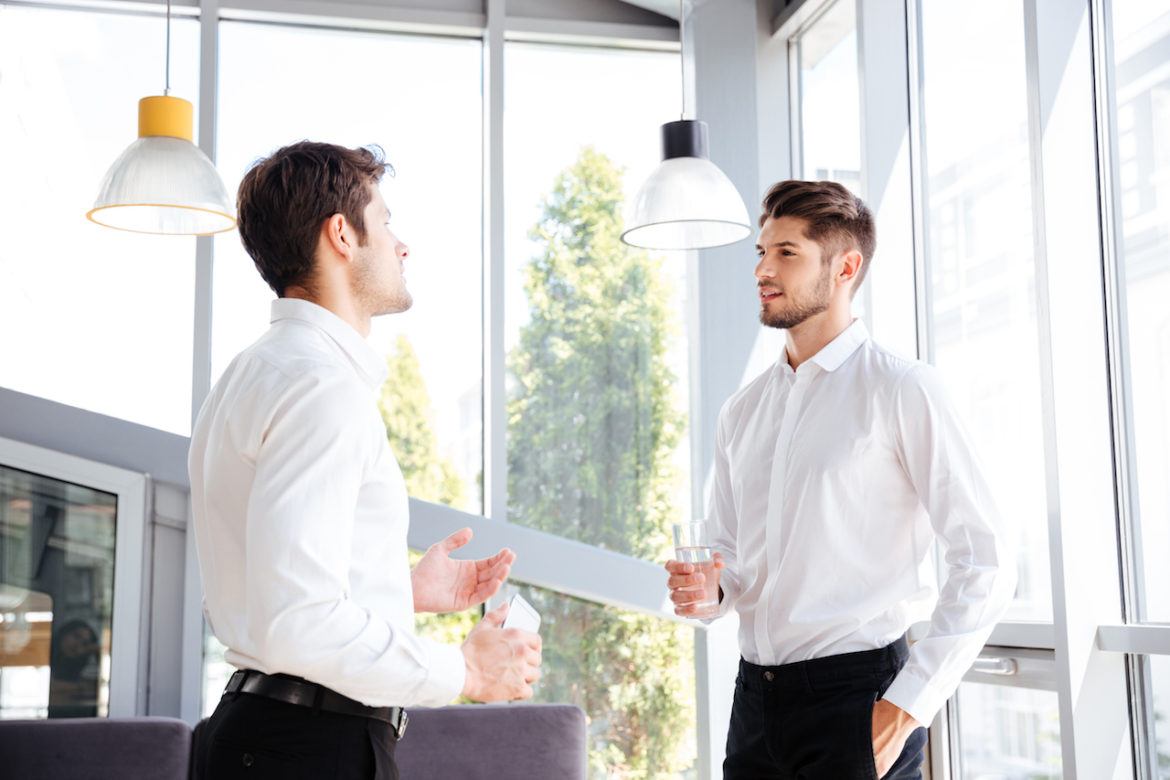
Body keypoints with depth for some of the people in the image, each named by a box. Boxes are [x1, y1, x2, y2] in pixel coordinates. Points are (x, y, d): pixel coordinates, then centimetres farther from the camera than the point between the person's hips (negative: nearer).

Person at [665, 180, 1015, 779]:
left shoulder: (898, 388, -7)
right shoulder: (740, 412, 12)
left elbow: (985, 562, -11)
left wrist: (908, 706, -14)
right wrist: (702, 588, -2)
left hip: (856, 693, -5)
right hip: (755, 699, 6)